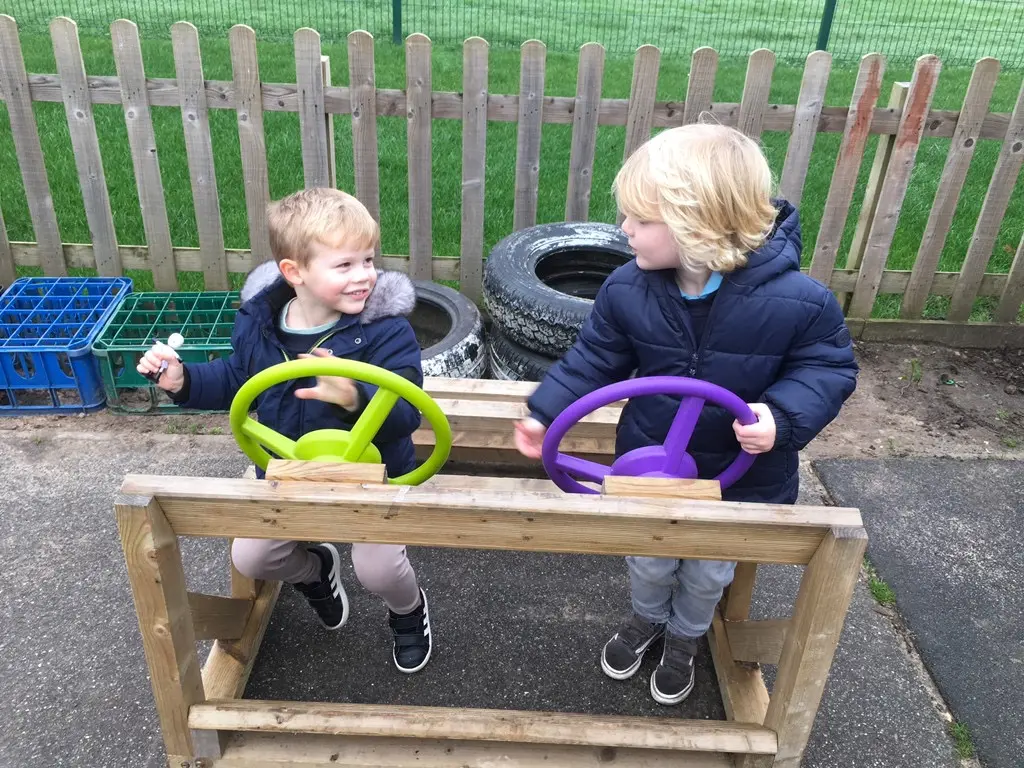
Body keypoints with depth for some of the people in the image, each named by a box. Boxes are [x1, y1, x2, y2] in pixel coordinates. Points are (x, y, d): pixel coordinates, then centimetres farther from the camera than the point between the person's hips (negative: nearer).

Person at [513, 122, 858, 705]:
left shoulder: (797, 301, -30)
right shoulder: (628, 291, -20)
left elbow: (830, 368, -15)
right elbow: (595, 358, -4)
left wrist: (783, 416, -32)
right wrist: (547, 413, -11)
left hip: (740, 476, -1)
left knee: (709, 575, 23)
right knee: (649, 563, 25)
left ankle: (685, 638, 56)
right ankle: (648, 618, 59)